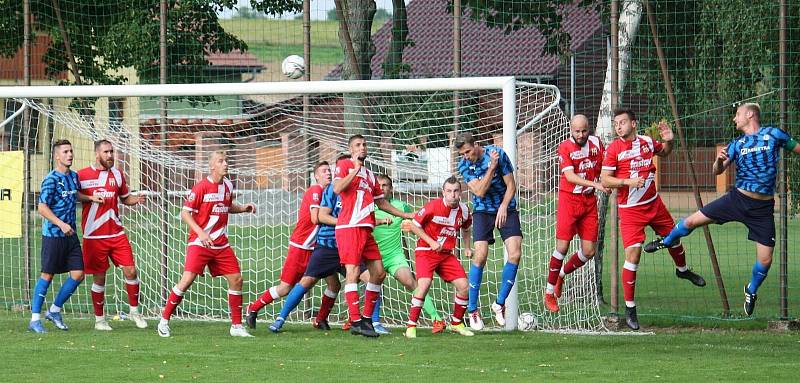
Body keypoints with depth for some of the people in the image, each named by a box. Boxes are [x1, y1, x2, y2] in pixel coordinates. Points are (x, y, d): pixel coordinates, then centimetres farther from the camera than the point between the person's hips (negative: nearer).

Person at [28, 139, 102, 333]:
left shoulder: (74, 176, 10)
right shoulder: (51, 179, -13)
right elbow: (42, 208, -17)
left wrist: (90, 198, 14)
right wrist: (61, 224, -24)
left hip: (70, 234, 7)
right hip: (53, 235, -7)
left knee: (78, 274, 1)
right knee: (47, 275, -3)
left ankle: (54, 310, 17)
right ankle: (35, 319, 5)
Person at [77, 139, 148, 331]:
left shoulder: (117, 175, 8)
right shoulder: (82, 175, -4)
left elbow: (125, 197, 20)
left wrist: (136, 199, -1)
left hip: (116, 234, 3)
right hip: (94, 236, -3)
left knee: (130, 271, -3)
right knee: (99, 278, 2)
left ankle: (134, 311, 15)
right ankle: (99, 320, 15)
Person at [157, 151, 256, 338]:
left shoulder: (228, 186, 8)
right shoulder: (201, 187, -12)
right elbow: (185, 212, -10)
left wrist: (243, 208, 7)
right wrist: (200, 232, -20)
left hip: (221, 244, 6)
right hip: (200, 243, -6)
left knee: (236, 279, 0)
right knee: (187, 279, -15)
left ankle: (236, 326, 10)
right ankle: (164, 321, -3)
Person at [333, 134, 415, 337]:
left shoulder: (369, 174, 23)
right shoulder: (344, 165, 1)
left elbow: (381, 202, 30)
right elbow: (337, 188, -16)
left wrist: (405, 215, 28)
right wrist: (355, 170, -14)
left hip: (366, 229, 8)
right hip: (349, 227, -8)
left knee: (378, 272, 5)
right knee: (353, 271, -12)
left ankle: (367, 318, 13)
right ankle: (356, 321, -15)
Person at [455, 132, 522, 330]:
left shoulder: (499, 154, -12)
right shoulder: (464, 165, -8)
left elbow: (511, 185, -6)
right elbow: (479, 191, -17)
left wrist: (503, 207, -19)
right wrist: (492, 167, -25)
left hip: (506, 208, 0)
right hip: (483, 211, 0)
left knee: (515, 254, -15)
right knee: (480, 256, -16)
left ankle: (500, 303, 1)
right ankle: (473, 310, -6)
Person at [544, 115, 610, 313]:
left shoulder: (596, 143, 5)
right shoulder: (565, 147, -9)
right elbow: (570, 176, -19)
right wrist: (594, 184, -29)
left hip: (589, 200, 5)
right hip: (569, 199, -5)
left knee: (588, 251, 2)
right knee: (562, 246, -10)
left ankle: (561, 275, 28)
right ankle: (549, 293, 2)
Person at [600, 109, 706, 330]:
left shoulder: (647, 142, 0)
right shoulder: (613, 148, -12)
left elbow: (664, 153, 23)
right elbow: (605, 180, -13)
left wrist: (669, 141, 1)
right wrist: (628, 181, -26)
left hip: (653, 203, 5)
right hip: (630, 210, -5)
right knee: (633, 254, -14)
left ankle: (682, 270, 56)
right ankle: (629, 308, -5)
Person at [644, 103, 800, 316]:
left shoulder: (773, 135, -1)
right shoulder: (736, 144, 8)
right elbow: (718, 171, 1)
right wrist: (719, 160, -19)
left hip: (762, 209, -3)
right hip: (737, 199, 3)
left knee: (765, 259, -5)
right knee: (692, 221, 2)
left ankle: (752, 291, 24)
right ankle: (668, 241, 32)